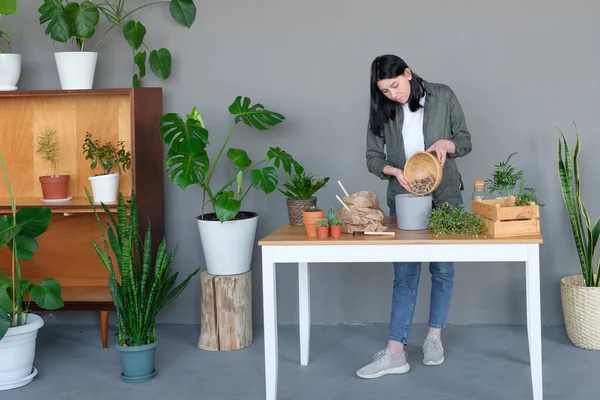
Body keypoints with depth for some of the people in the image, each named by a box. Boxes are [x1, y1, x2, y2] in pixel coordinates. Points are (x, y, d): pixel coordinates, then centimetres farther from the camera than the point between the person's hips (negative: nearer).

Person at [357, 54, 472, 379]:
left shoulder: (443, 97, -6)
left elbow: (465, 141, 0)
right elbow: (373, 156, -1)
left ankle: (434, 337, 24)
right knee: (404, 273, -1)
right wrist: (393, 170, -22)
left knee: (442, 268, 8)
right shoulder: (382, 110, -2)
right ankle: (395, 353, -2)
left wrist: (446, 143, -22)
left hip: (445, 195, 0)